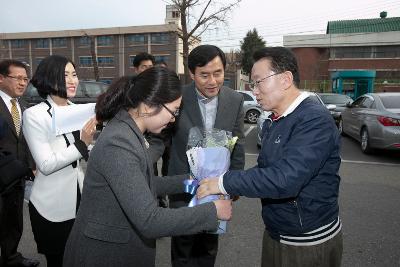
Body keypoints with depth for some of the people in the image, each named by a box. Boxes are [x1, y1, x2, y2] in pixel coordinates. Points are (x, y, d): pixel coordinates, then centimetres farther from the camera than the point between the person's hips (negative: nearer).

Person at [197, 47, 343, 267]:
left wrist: (225, 183, -25)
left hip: (310, 244, -7)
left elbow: (286, 178, -32)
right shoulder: (272, 122, 5)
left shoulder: (315, 119, -22)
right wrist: (235, 187, -6)